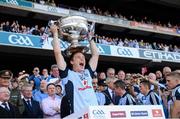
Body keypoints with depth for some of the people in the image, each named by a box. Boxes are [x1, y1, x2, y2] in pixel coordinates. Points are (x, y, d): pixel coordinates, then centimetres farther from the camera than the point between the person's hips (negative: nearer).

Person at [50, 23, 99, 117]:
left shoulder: (88, 72, 17)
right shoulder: (67, 74, 4)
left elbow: (95, 54, 24)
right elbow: (57, 52, -1)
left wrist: (90, 38, 29)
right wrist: (55, 33, 7)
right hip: (77, 115, -5)